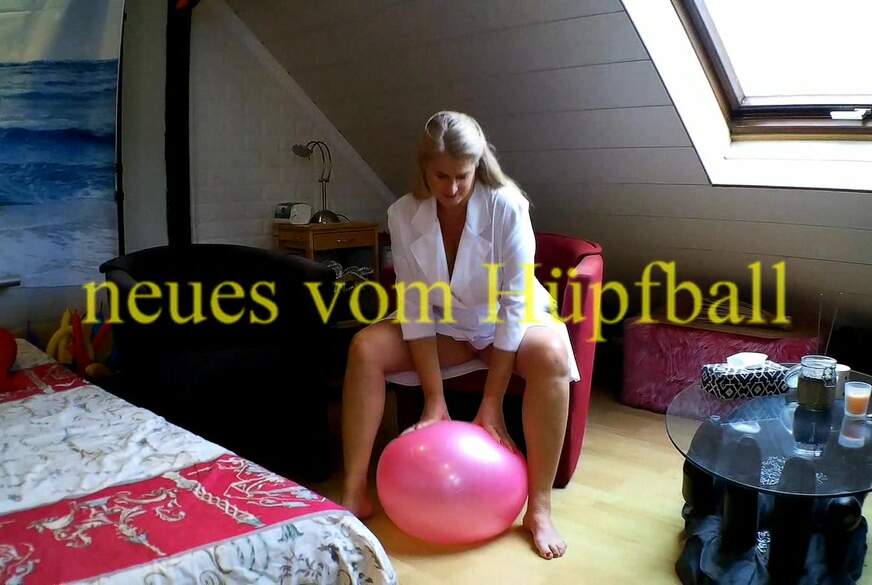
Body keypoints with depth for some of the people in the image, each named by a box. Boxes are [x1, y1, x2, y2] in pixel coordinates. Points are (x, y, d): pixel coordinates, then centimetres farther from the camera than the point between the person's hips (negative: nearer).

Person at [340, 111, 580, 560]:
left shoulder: (506, 206, -26)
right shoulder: (403, 215, -17)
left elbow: (515, 303, -25)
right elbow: (416, 308, -16)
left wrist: (491, 402, -26)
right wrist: (435, 400, -20)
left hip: (509, 321, -2)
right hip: (445, 325, 3)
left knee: (550, 354, -34)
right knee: (365, 348, -19)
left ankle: (539, 507, -23)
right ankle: (355, 493, -10)